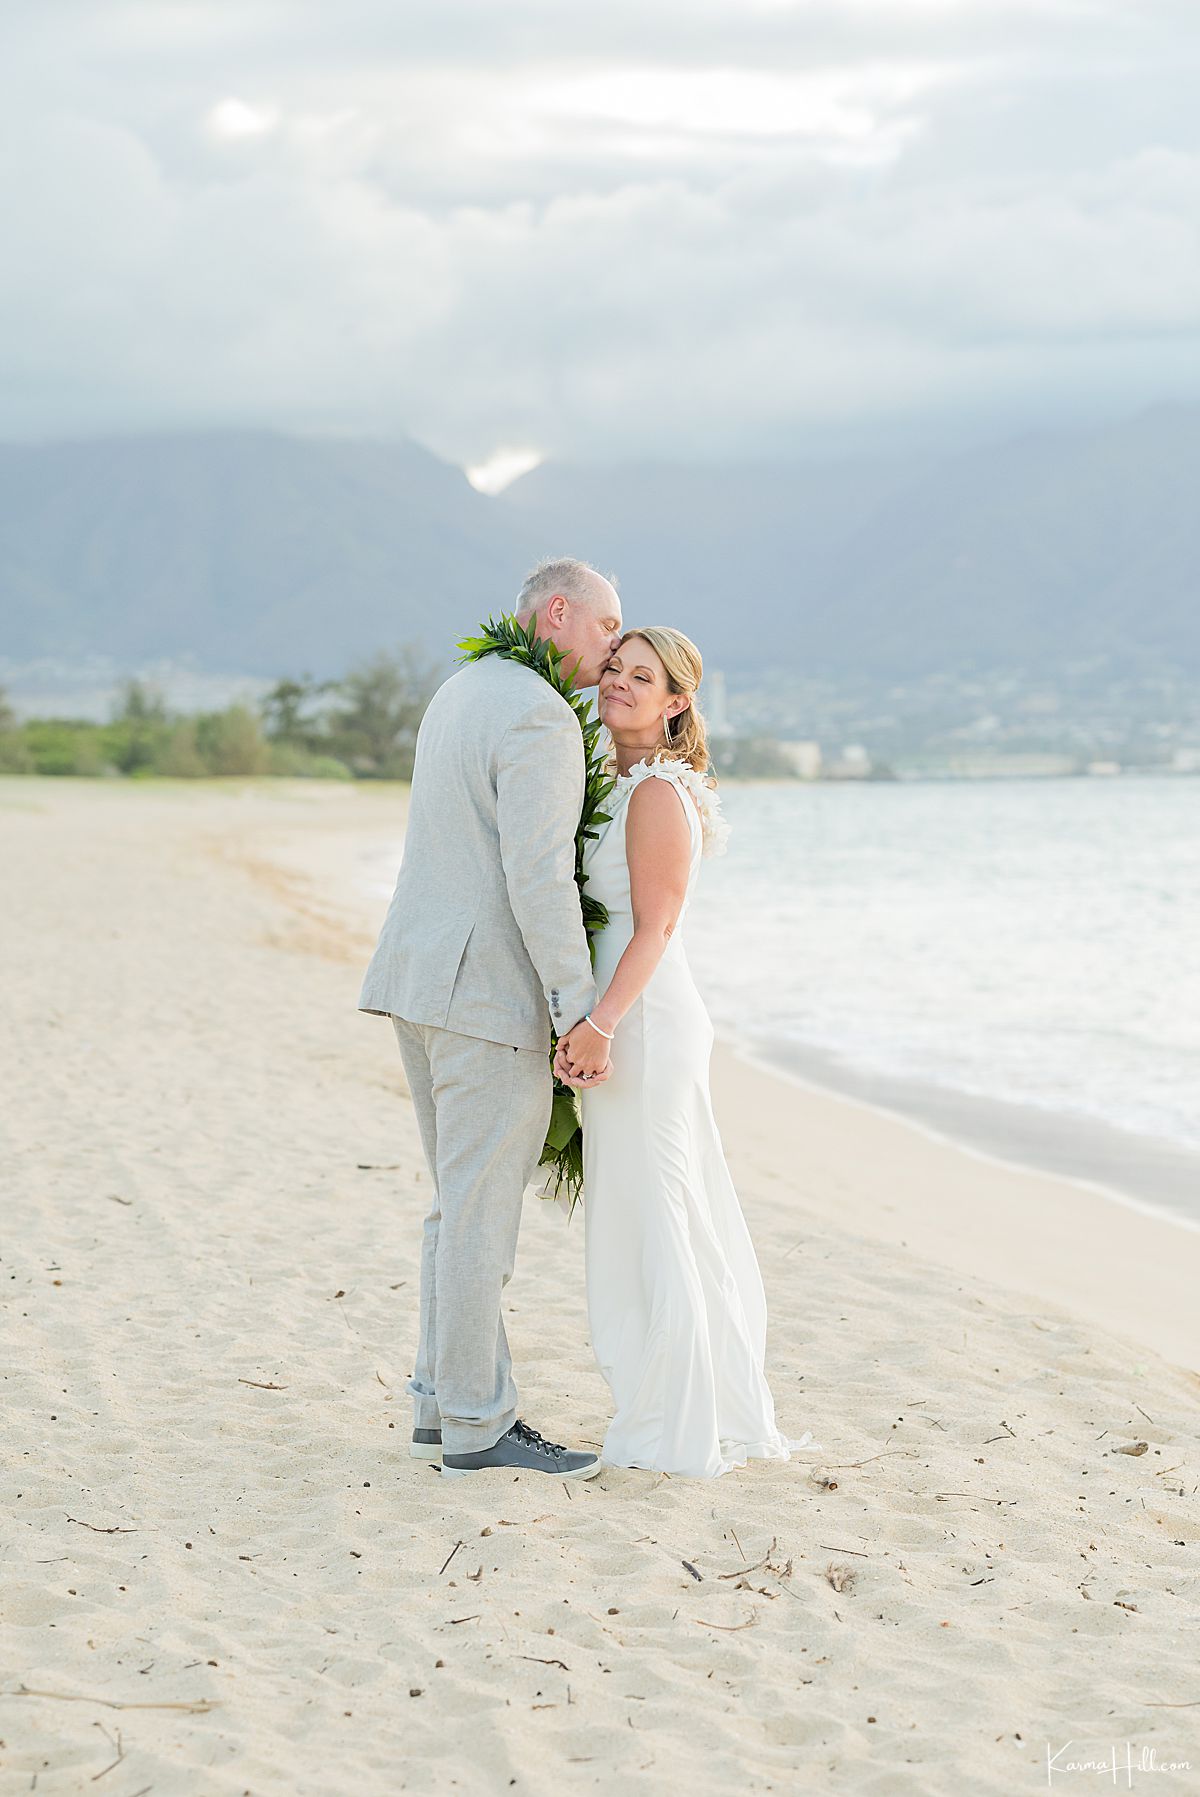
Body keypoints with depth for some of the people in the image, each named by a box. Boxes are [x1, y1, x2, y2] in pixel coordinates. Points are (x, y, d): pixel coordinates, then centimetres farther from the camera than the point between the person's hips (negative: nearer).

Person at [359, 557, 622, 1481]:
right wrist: (581, 1014, -20)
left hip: (427, 981, 10)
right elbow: (537, 877, -23)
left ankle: (445, 1399, 20)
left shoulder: (462, 694, 16)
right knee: (482, 1212, -3)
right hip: (489, 994, -10)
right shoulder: (539, 719, -16)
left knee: (470, 1204, 16)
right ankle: (477, 1428, 3)